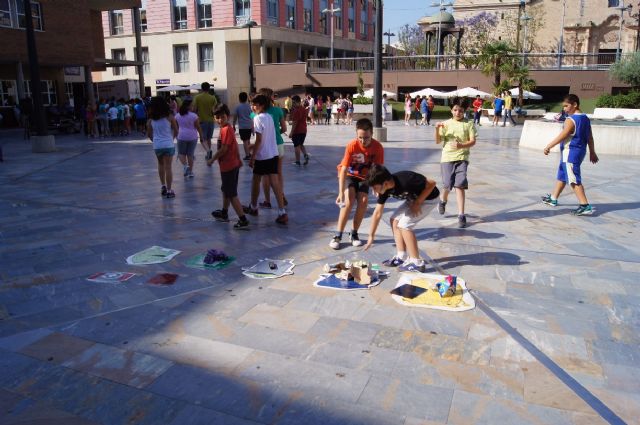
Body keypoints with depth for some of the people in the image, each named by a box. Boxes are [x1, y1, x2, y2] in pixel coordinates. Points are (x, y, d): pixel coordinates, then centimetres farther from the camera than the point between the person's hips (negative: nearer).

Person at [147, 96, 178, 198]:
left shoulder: (151, 119, 0)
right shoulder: (169, 117, -5)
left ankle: (163, 186, 21)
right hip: (168, 145, -2)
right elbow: (176, 131, 0)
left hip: (157, 145, 2)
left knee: (161, 165, 23)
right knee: (168, 167, 1)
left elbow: (149, 134, 6)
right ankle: (169, 190, 1)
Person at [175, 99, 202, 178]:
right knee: (190, 154, 8)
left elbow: (176, 127, 9)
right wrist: (201, 136, 4)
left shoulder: (177, 115, 0)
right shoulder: (194, 116, -9)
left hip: (182, 137, 1)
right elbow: (198, 127, -6)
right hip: (193, 137, -1)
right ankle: (190, 172, 11)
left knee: (181, 153, 13)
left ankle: (185, 166, -13)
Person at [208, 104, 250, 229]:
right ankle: (224, 214, 40)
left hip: (228, 166, -10)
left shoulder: (226, 130, -20)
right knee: (226, 190, 24)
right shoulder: (228, 128, 9)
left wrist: (212, 160, -12)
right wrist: (239, 159, 25)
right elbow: (235, 145, 17)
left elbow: (223, 149, -23)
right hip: (232, 164, 10)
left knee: (232, 194, -6)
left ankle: (243, 220, -6)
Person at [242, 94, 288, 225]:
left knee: (256, 181, 14)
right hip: (273, 154, 7)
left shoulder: (258, 118, -13)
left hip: (262, 155, -7)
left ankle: (253, 208, 32)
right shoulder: (269, 117, 10)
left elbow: (259, 140, -17)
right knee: (275, 182, 2)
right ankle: (282, 213, -5)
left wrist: (252, 157, -13)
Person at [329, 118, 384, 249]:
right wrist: (341, 193, -38)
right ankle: (338, 235, -15)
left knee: (363, 201, -15)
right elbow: (343, 170, -31)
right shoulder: (352, 146, -30)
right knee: (349, 200, -21)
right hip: (349, 175, -2)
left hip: (364, 176, 2)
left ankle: (354, 234, 4)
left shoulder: (378, 147, -24)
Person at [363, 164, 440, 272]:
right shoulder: (384, 189, -12)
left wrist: (417, 203, -21)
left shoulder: (405, 180, -36)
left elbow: (431, 184, -25)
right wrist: (371, 236, 0)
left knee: (404, 225, -15)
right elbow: (377, 213, -3)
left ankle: (417, 263, -7)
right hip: (414, 199, 8)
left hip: (428, 197, -8)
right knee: (394, 220, 4)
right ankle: (401, 257, 12)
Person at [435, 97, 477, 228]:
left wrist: (461, 145, -21)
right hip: (447, 157, 1)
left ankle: (461, 215, -4)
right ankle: (443, 200, 37)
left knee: (460, 185, -9)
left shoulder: (468, 124, 3)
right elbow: (438, 141, 2)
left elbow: (472, 141, -3)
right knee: (447, 185, 1)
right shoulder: (446, 123, 5)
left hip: (462, 158, -1)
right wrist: (437, 129, -15)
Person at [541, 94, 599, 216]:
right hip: (580, 151, 10)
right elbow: (590, 137, 15)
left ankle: (585, 206, -13)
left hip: (570, 153, -10)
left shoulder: (570, 120, -16)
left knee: (574, 180, -9)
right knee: (562, 175, 21)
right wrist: (592, 152, 22)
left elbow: (562, 136, -21)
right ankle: (553, 198, 33)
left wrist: (548, 146, -16)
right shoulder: (585, 118, 11)